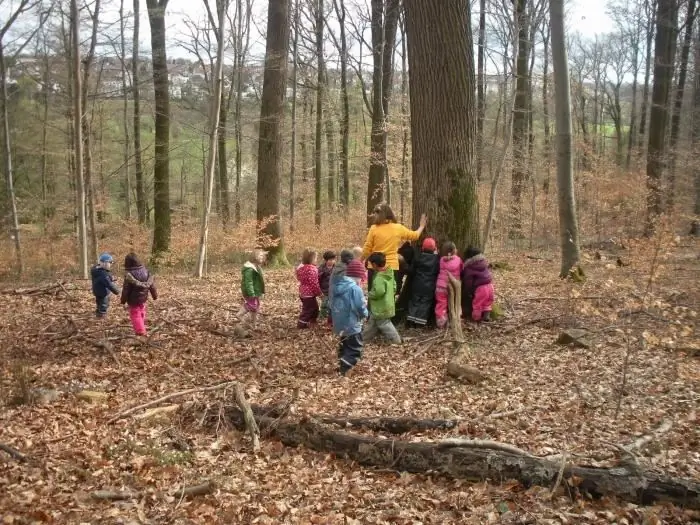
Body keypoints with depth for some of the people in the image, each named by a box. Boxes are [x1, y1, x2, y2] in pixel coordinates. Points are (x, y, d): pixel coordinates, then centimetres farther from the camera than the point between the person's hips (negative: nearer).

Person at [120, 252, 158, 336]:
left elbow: (126, 290, -18)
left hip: (133, 300, -6)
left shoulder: (129, 275, -22)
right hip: (143, 298, 6)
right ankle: (142, 328, 40)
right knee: (142, 313, 24)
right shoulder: (146, 272, -4)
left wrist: (123, 301, -6)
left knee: (135, 315, 5)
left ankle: (140, 331, -1)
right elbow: (152, 285, 4)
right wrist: (155, 295, 16)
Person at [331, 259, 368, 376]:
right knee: (355, 348, 2)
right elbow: (361, 307, -18)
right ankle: (344, 368, -7)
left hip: (339, 323, 8)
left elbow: (332, 305, 10)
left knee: (344, 345, 24)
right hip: (352, 325, -8)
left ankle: (342, 366, 32)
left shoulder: (337, 285, 3)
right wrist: (365, 314, 2)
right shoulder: (355, 288, -21)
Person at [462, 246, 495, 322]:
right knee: (488, 301, 24)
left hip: (480, 287, -7)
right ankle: (487, 315, 27)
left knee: (477, 303, 10)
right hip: (489, 284, 7)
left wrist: (468, 292, 3)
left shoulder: (469, 267, -10)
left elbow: (468, 281, -7)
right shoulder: (483, 261, 9)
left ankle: (476, 317, 22)